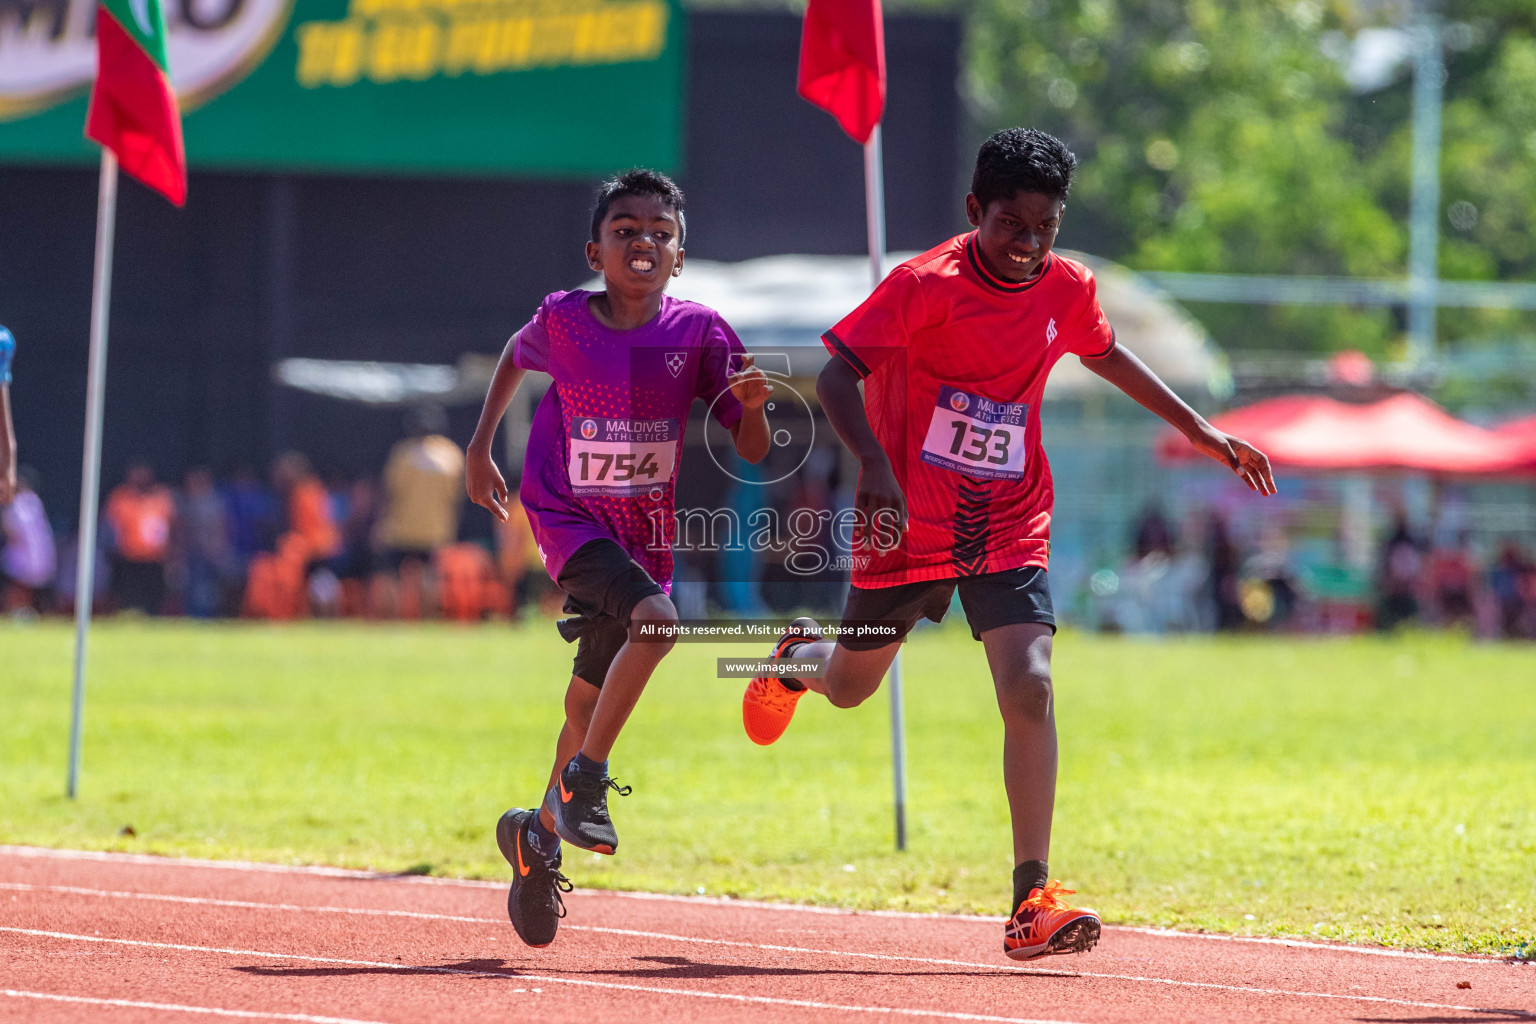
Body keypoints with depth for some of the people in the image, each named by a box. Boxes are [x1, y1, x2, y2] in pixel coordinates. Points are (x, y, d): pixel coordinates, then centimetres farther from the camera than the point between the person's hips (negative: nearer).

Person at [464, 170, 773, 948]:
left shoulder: (697, 332, -8)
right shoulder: (562, 320, -10)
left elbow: (752, 451, -7)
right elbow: (517, 357, 15)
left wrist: (752, 406, -28)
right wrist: (479, 449, 13)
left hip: (644, 534, 3)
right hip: (568, 520, -3)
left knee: (590, 701, 10)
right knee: (655, 618, -30)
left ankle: (540, 835, 32)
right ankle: (584, 783, -17)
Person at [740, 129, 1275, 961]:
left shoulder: (1067, 289, 0)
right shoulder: (927, 285, -17)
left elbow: (1107, 358, 22)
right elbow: (835, 375, -21)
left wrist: (1201, 433, 23)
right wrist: (876, 468, -35)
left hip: (1010, 530, 3)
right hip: (910, 523, -3)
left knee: (1029, 688, -17)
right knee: (849, 687, 14)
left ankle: (1032, 901, -17)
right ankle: (799, 655, 55)